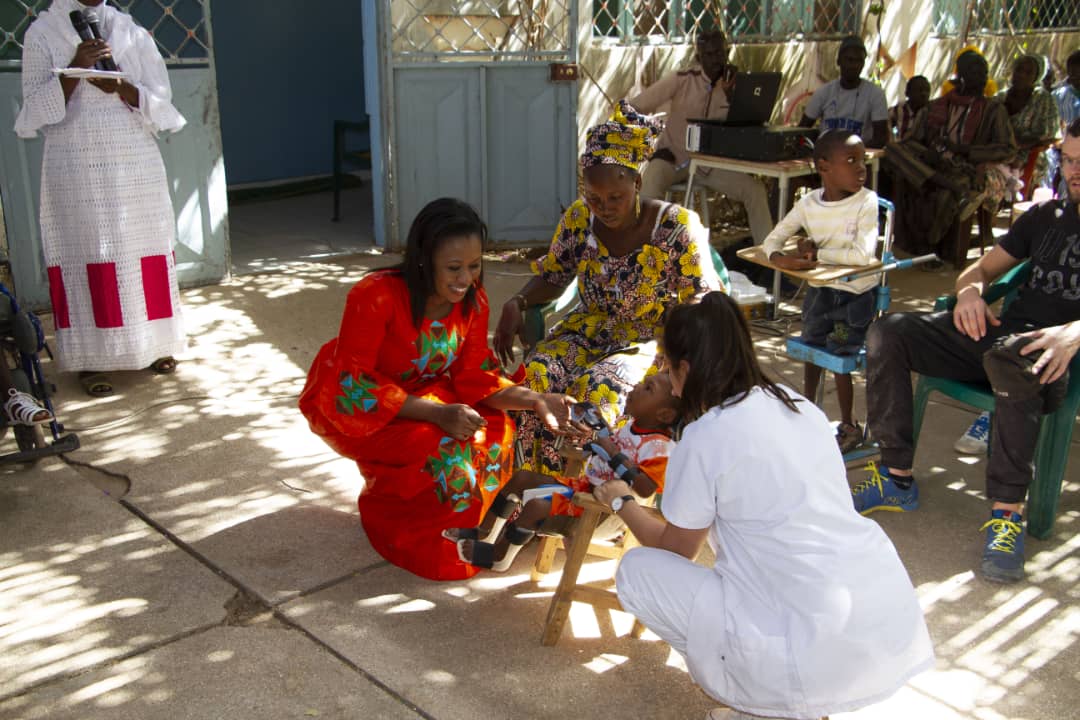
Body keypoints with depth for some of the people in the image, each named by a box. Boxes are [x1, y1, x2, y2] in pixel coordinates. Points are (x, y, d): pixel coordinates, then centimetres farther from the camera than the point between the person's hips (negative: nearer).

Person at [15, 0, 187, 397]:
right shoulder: (42, 32, 2)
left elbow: (161, 104, 4)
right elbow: (35, 111, -6)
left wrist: (121, 88, -14)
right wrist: (74, 70, -19)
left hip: (136, 166, 3)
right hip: (76, 169, -2)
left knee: (142, 252, 5)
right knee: (85, 255, -3)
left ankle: (153, 344, 15)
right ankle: (89, 358, 2)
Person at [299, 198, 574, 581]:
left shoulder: (473, 300, -12)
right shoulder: (377, 295, -30)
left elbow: (474, 376, -8)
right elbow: (352, 386, -31)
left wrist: (533, 400, -26)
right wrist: (437, 413, -38)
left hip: (421, 394, 6)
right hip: (349, 405, -6)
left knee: (498, 431, -17)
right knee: (444, 448, -29)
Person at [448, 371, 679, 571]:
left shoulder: (659, 447, -23)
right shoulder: (631, 424, 4)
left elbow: (645, 488, -37)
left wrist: (614, 455, -31)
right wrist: (601, 428, 7)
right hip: (584, 485, 10)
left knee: (536, 505, -26)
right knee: (521, 478, 11)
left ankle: (499, 556, 0)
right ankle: (485, 532, 25)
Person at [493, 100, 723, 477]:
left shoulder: (676, 225, -11)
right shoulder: (578, 218, 0)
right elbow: (551, 277, 11)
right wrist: (516, 303, -10)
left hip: (652, 340, -4)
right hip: (589, 329, 4)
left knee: (599, 385, -35)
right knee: (537, 371, -27)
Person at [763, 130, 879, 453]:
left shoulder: (866, 201, -18)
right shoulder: (809, 203, -7)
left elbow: (863, 254, -29)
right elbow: (772, 239, -6)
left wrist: (817, 252, -23)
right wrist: (781, 258, -28)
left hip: (856, 294, -4)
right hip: (820, 290, 4)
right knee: (810, 348, 17)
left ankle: (849, 427, 16)